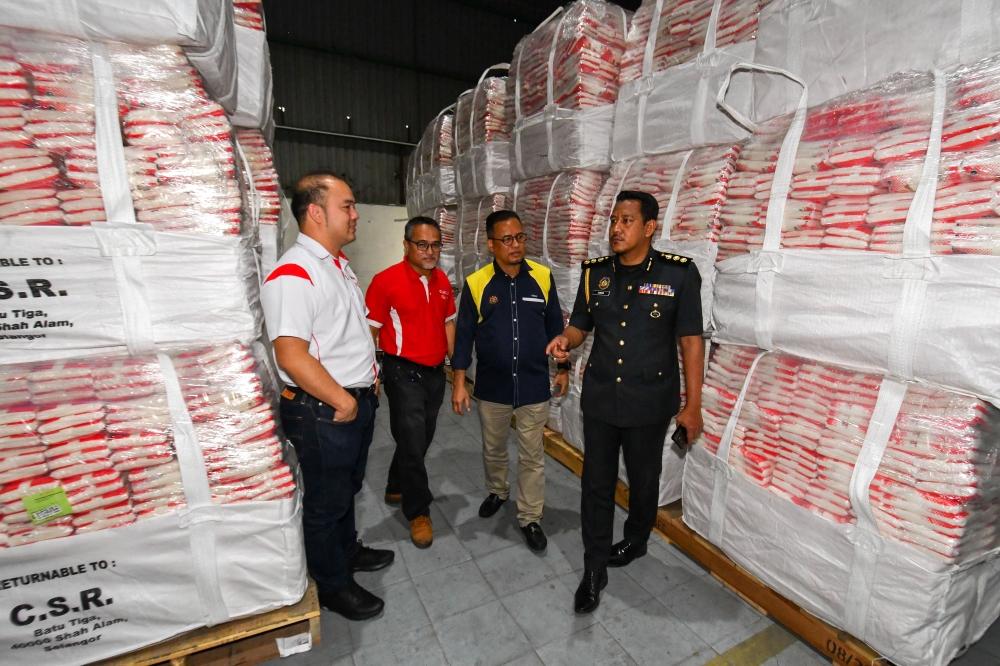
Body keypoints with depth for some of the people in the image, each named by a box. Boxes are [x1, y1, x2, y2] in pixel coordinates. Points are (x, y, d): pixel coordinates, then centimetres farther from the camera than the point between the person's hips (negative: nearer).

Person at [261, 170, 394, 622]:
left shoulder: (339, 263, 9)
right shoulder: (293, 274, -22)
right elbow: (291, 356, -28)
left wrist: (369, 378, 12)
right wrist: (342, 402, -19)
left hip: (358, 402, 9)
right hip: (323, 411, -9)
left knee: (348, 487, 27)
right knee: (326, 501, 13)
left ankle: (346, 550, 50)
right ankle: (331, 585, 35)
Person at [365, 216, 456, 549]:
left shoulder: (442, 280, 6)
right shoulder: (386, 280, -13)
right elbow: (370, 329, -11)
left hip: (435, 372, 7)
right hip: (404, 372, -6)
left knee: (421, 439, 19)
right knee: (412, 442, 1)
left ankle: (396, 488, 43)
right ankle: (419, 511, 22)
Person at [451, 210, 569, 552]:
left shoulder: (543, 277, -5)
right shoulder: (476, 283, -8)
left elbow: (554, 325, 5)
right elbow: (464, 334, -3)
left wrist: (563, 367, 9)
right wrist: (459, 382, -3)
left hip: (534, 385, 0)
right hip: (492, 386, 1)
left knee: (532, 457, 11)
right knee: (493, 449, 21)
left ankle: (530, 518, 30)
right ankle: (496, 492, 49)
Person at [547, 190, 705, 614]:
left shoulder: (679, 274, -10)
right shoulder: (595, 273, 0)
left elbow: (690, 341, -7)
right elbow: (580, 325, 9)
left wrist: (693, 405, -6)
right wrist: (565, 340, -15)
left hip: (649, 402, -2)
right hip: (600, 397, 3)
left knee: (643, 479, 19)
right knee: (596, 482, 10)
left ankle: (636, 540, 49)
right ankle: (594, 569, 28)